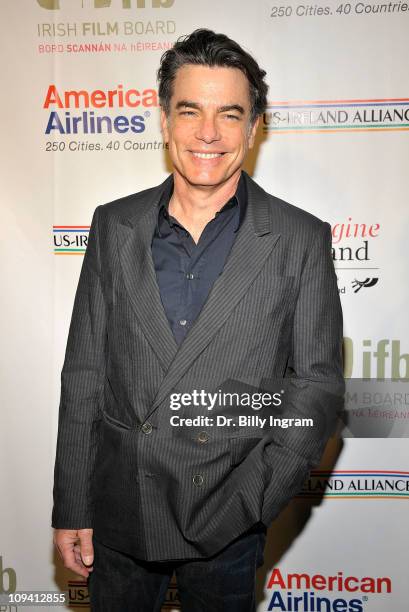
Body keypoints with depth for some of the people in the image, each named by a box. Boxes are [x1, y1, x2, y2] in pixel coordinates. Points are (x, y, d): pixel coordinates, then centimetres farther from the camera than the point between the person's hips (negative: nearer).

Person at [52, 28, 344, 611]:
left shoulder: (301, 240, -7)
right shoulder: (114, 226, -1)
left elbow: (317, 382, -5)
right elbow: (84, 373, 1)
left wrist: (248, 501, -14)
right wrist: (71, 509, 2)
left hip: (226, 525, -2)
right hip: (117, 515, 2)